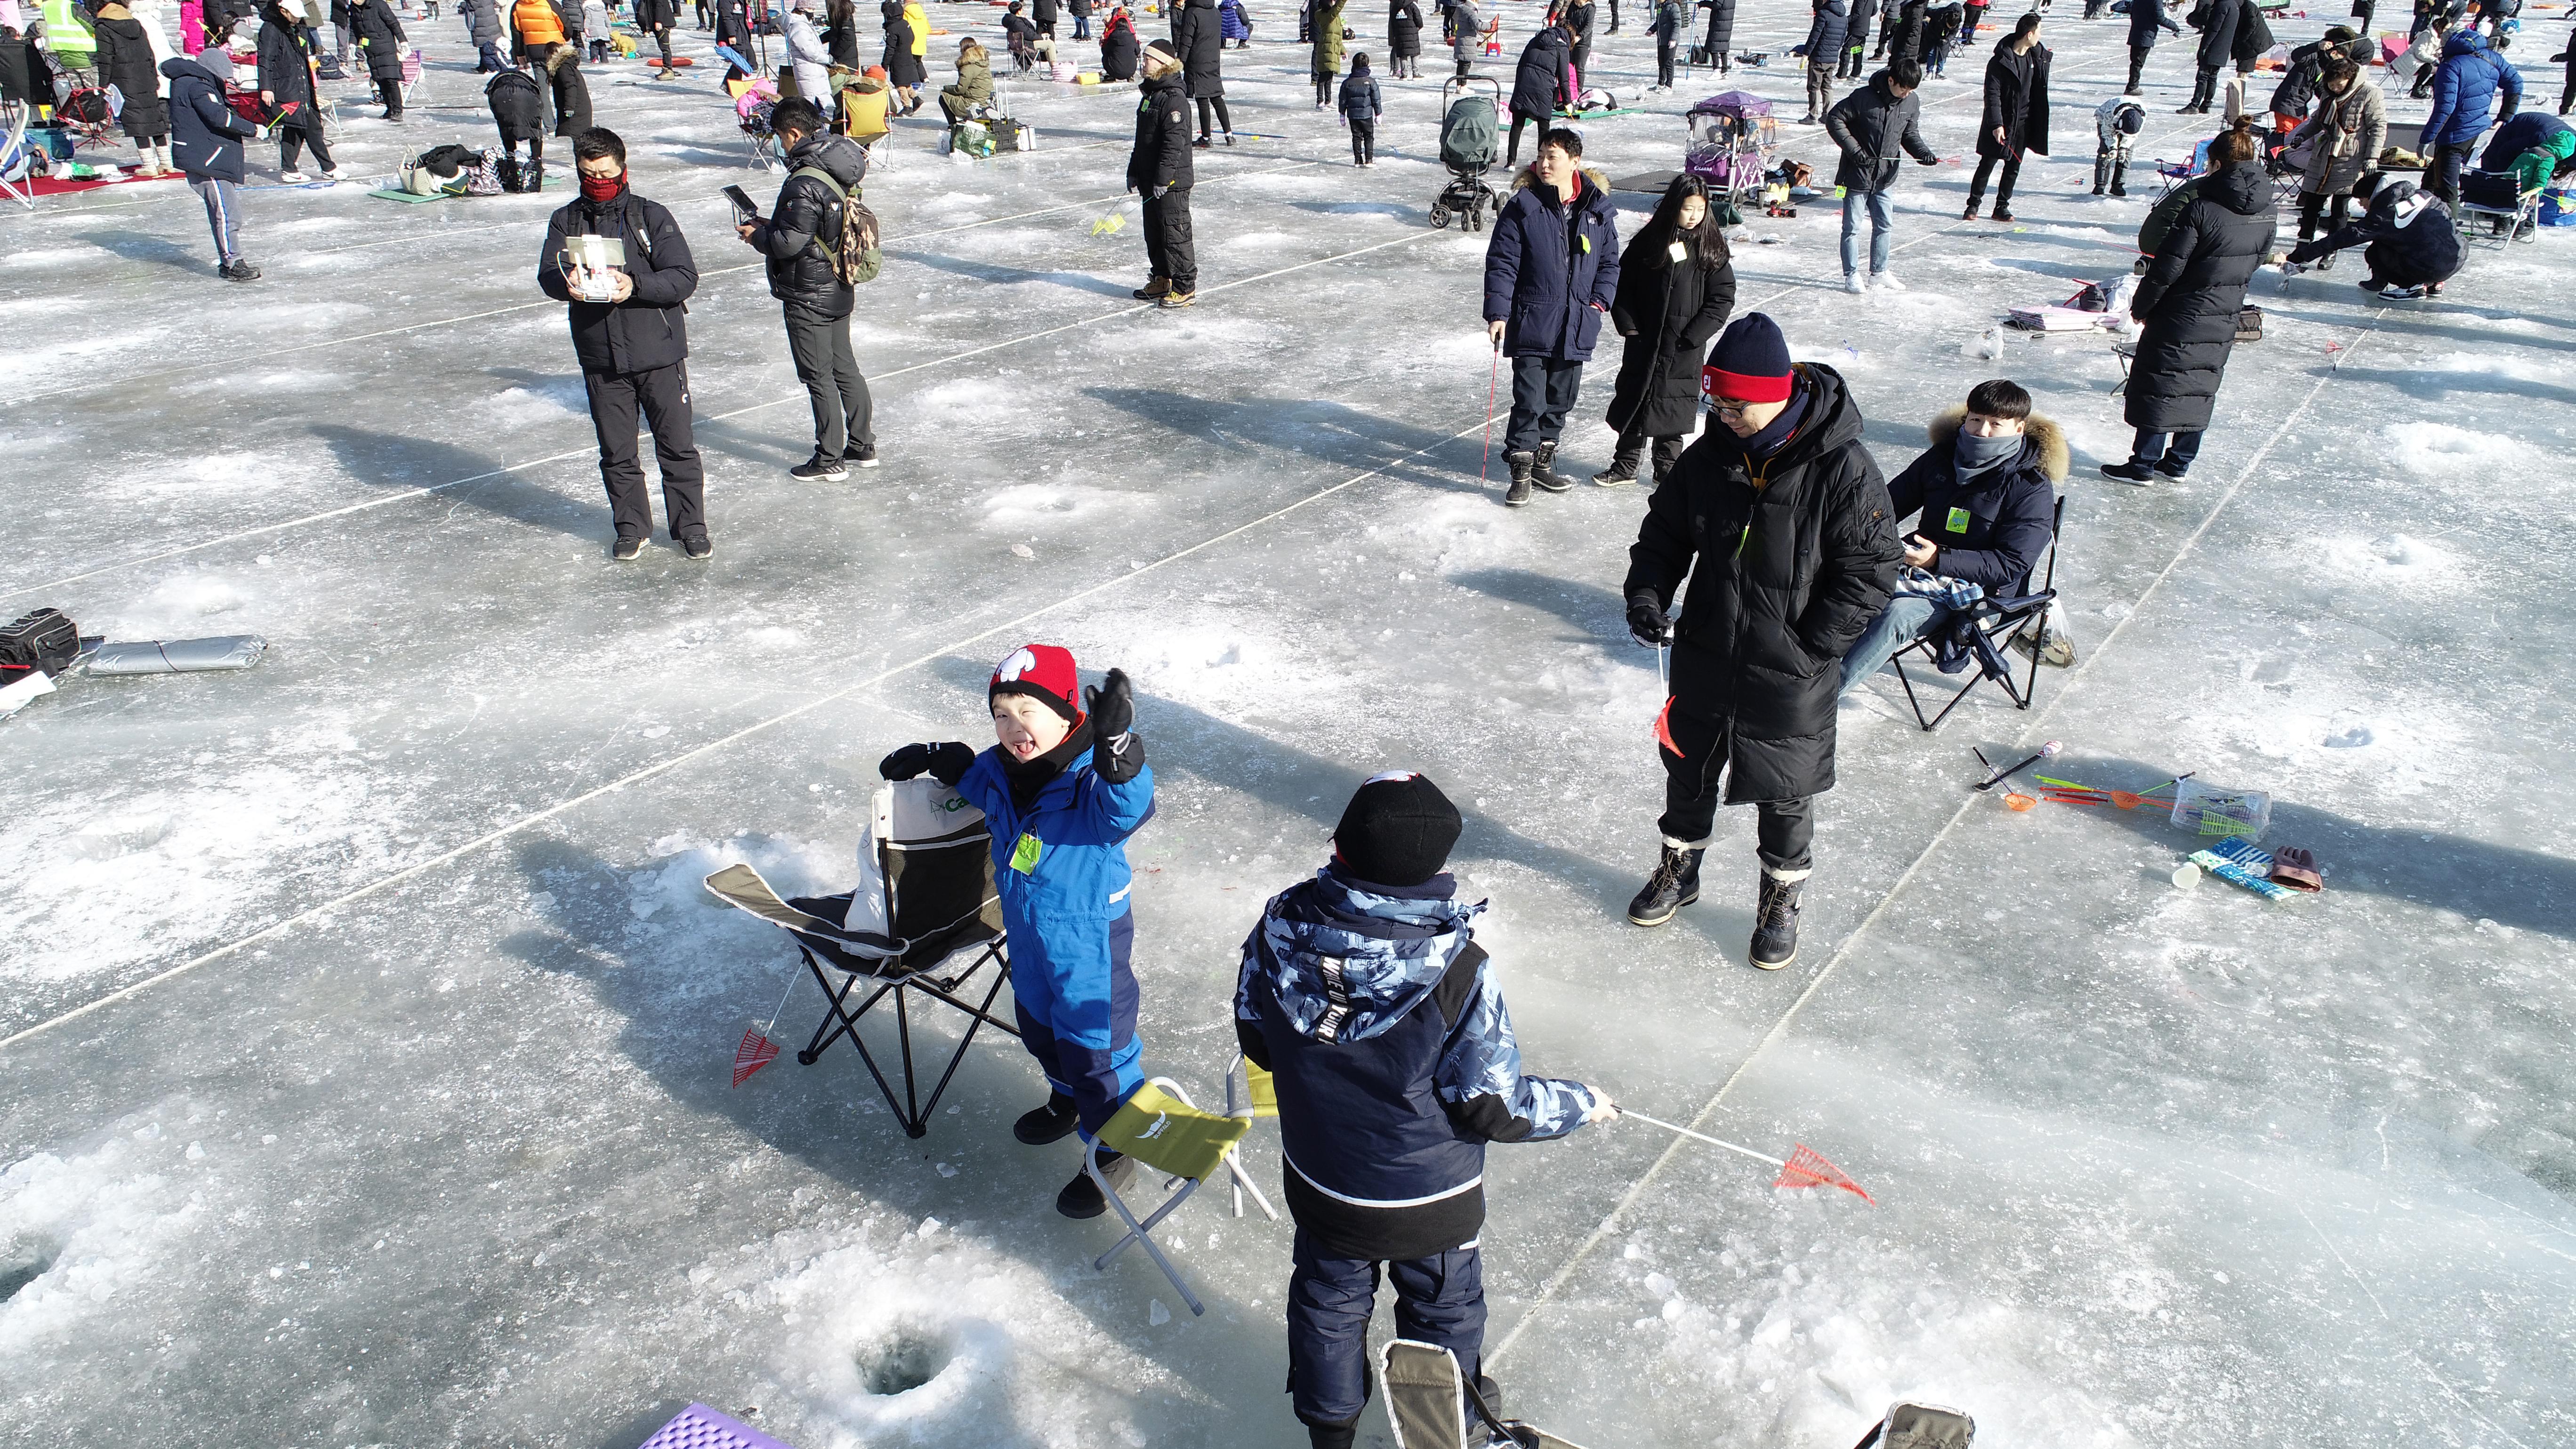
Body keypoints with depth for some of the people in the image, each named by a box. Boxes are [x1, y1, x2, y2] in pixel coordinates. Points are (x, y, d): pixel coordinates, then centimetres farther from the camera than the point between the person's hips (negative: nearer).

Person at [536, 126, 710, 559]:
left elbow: (684, 277, -11)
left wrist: (635, 285, -27)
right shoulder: (565, 221, 7)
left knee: (677, 446, 4)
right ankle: (632, 527, 27)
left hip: (658, 351, -2)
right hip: (600, 358, 3)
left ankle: (691, 526, 18)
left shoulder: (650, 216, -3)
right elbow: (548, 275, -5)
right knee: (616, 452, 11)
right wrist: (567, 284, -28)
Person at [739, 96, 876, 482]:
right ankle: (862, 447, 27)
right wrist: (771, 225, 12)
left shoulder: (805, 183, -24)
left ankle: (830, 461, 9)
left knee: (818, 376, 1)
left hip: (809, 296, -9)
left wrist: (757, 236, -5)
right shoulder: (840, 169, 5)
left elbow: (789, 243, -23)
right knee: (844, 367, 17)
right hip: (839, 288, 9)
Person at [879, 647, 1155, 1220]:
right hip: (1027, 931, 8)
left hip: (1089, 940, -8)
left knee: (1095, 1044, 5)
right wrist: (932, 758, 4)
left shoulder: (1090, 775, -28)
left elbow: (1125, 811, -50)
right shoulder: (999, 771, -6)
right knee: (1040, 1026, 28)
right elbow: (971, 773, 18)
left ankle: (1115, 1149, 27)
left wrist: (1117, 752, -64)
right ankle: (1068, 1103, 56)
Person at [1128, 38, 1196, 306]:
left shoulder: (1175, 100, -17)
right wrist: (1134, 172, 18)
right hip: (1150, 180, 10)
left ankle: (1185, 287, 1)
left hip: (1172, 182, -10)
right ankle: (1162, 280, 29)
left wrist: (1163, 178, -24)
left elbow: (1174, 143, -22)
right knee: (1153, 232, 16)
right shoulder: (1149, 95, 14)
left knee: (1175, 233, -5)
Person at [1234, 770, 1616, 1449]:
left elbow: (1256, 1041, -5)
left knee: (1327, 1300, 29)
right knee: (1442, 1315, 26)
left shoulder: (1281, 927, -23)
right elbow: (1492, 1108, -23)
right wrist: (1581, 1104, -5)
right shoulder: (1457, 968, -34)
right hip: (1428, 1201, -3)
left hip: (1316, 1182, 3)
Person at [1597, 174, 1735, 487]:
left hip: (1686, 347, -1)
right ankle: (1625, 466, 21)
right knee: (1634, 401, 8)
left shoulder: (1711, 247, -4)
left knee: (1673, 406, 7)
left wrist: (1693, 335, -11)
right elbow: (1623, 283, 4)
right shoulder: (1649, 241, -3)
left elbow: (1722, 297, -3)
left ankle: (1667, 468, 22)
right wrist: (1628, 324, -5)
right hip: (1644, 341, 1)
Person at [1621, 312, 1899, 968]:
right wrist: (1646, 595, -8)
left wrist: (1808, 648, -19)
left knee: (1784, 794, 12)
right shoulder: (1709, 457, -5)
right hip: (1704, 658, 4)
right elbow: (1665, 532, 9)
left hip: (1789, 675, -4)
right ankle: (1679, 869, 45)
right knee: (1687, 768, 20)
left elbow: (1869, 572, -15)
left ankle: (1780, 901, 35)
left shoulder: (1843, 469, -20)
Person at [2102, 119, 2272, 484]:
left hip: (2180, 317, -7)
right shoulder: (2265, 214, -1)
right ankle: (2180, 462, 25)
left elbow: (2167, 267, -20)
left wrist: (2141, 306, -7)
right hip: (2223, 321, 7)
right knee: (2201, 388, 17)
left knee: (2159, 385, 4)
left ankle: (2144, 464, 9)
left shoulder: (2202, 210, -22)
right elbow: (2257, 260, 11)